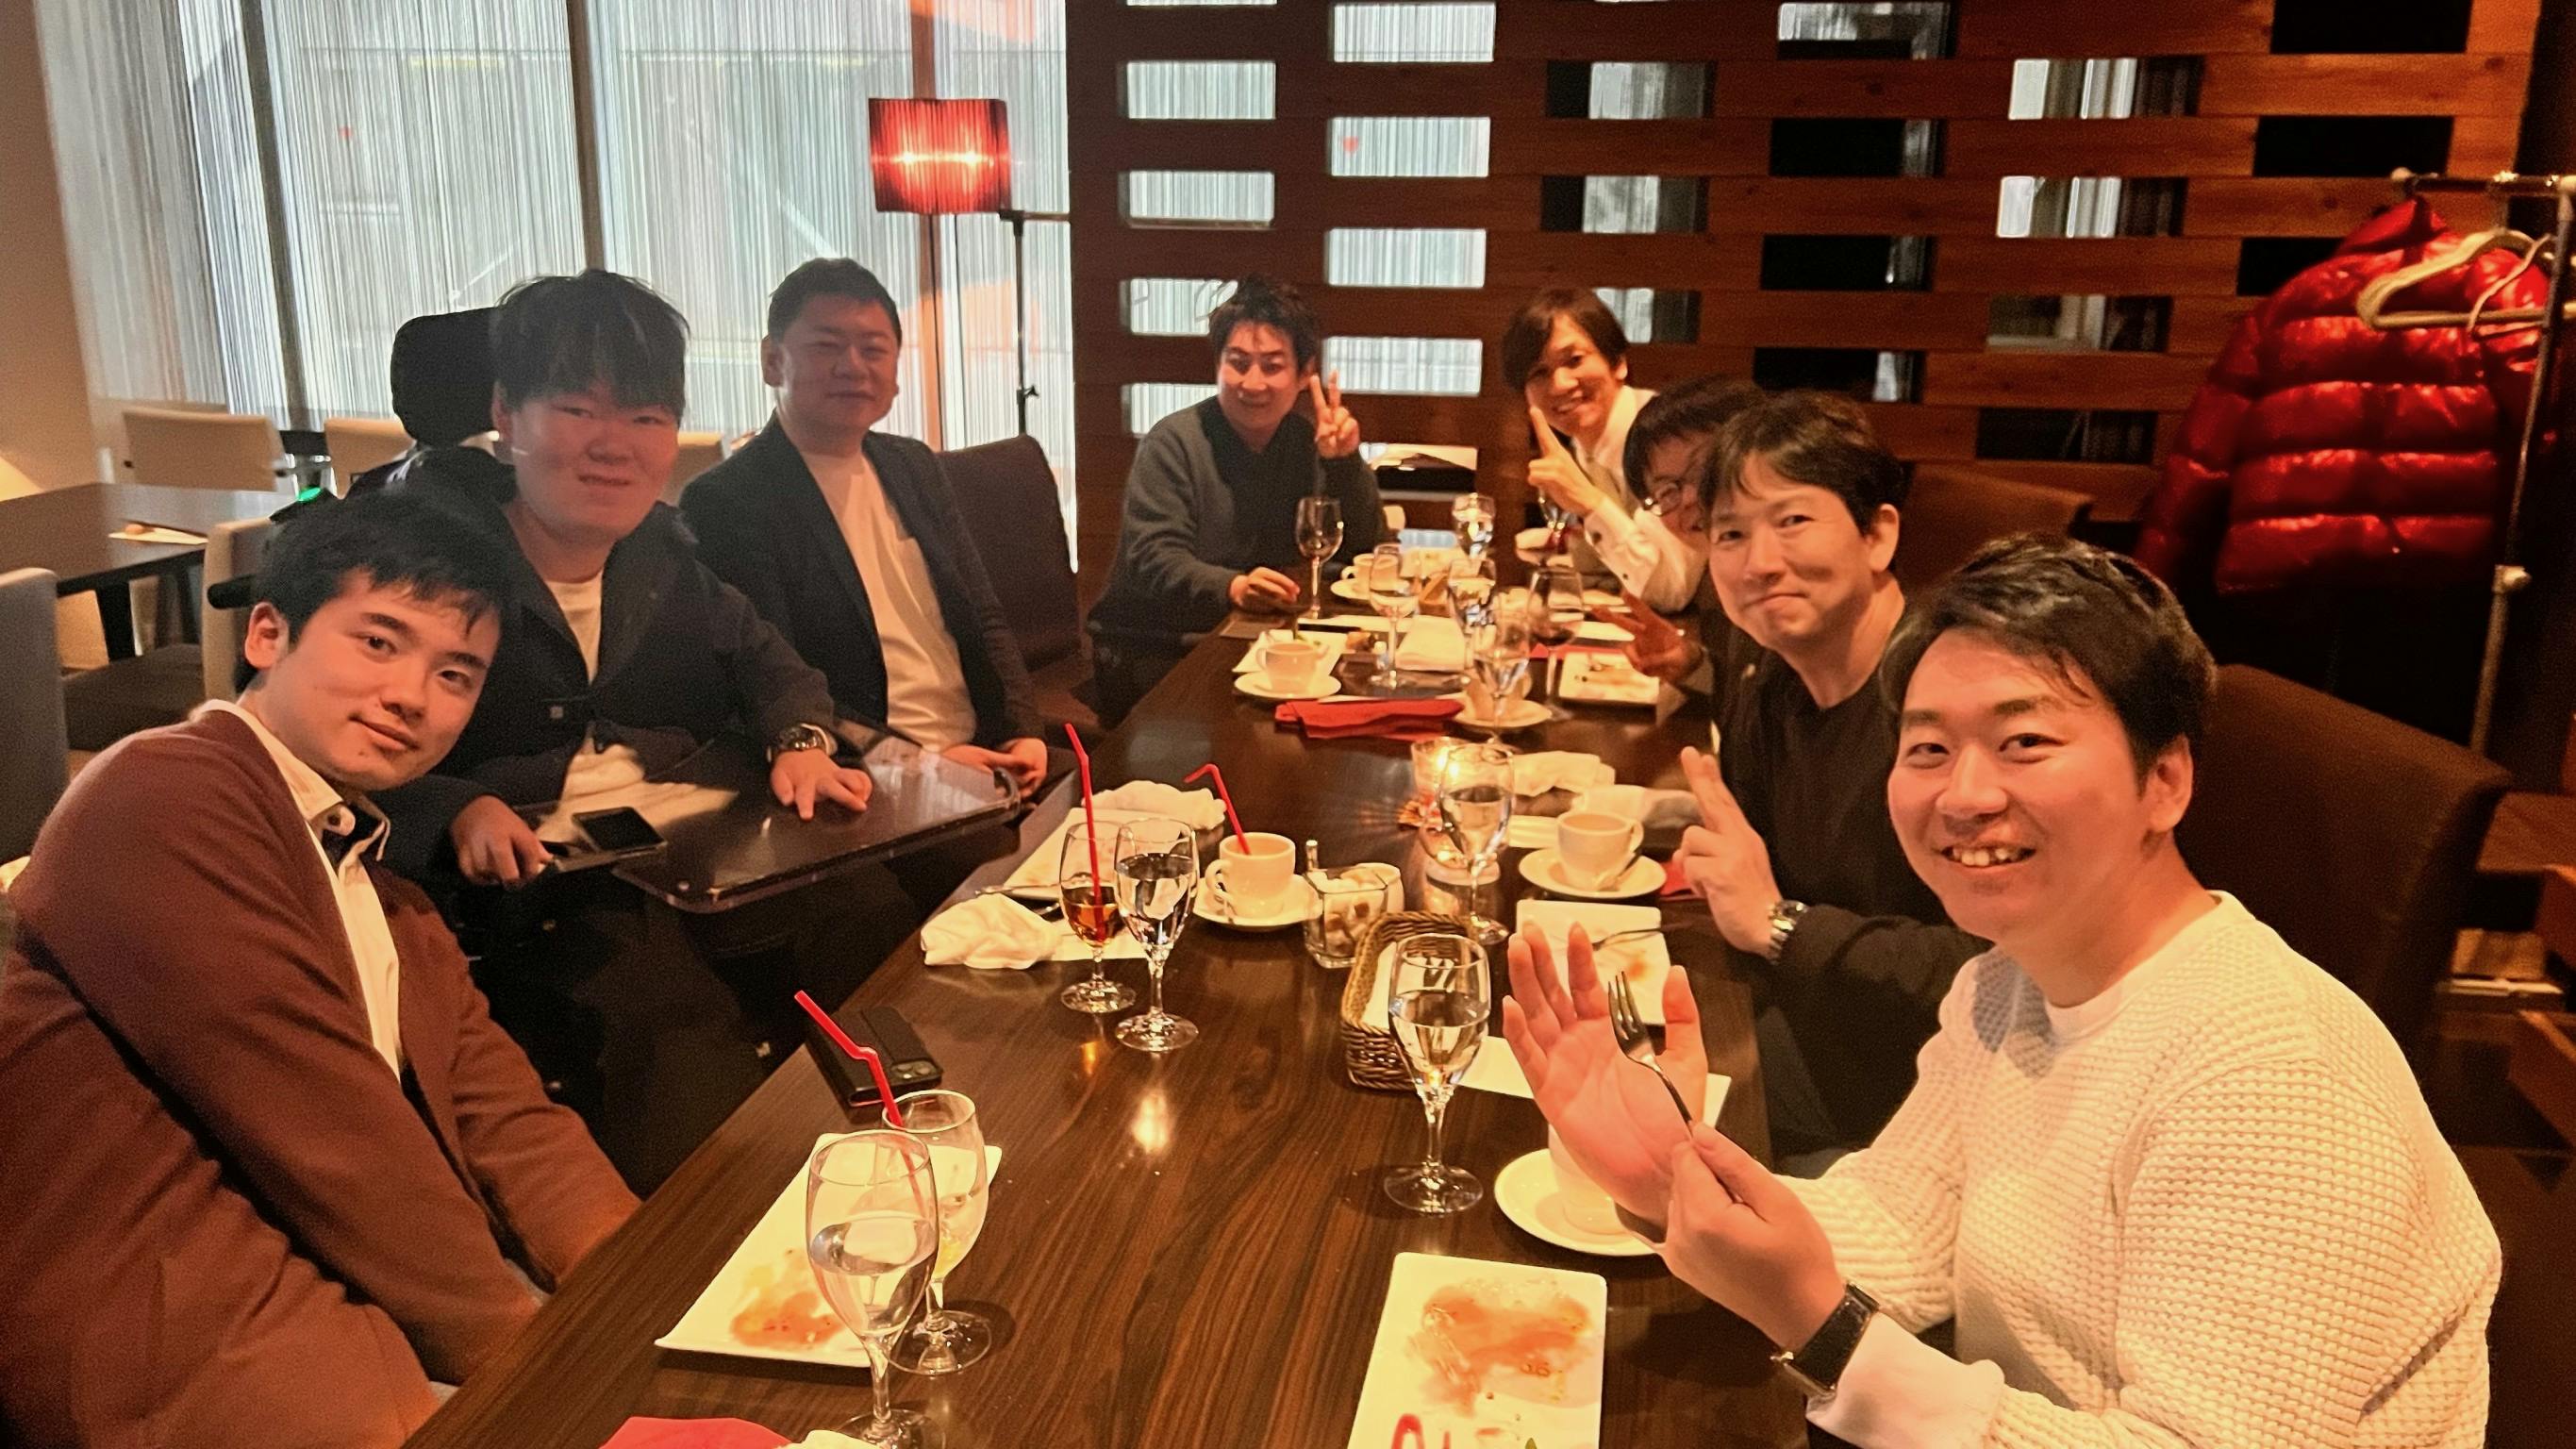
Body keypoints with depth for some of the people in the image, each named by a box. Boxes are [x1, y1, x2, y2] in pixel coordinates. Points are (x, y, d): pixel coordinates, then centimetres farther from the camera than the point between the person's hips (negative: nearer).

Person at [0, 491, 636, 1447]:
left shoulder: (395, 909, 18)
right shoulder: (162, 795, -11)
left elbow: (508, 1124, 7)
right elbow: (319, 1122, -18)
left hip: (362, 1292, 8)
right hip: (174, 1337, -8)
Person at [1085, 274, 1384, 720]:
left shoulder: (1307, 442, 6)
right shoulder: (1173, 443, -10)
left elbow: (1362, 550, 3)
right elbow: (1154, 560, -21)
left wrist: (1344, 462, -12)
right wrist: (1232, 588, -41)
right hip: (1149, 651, -5)